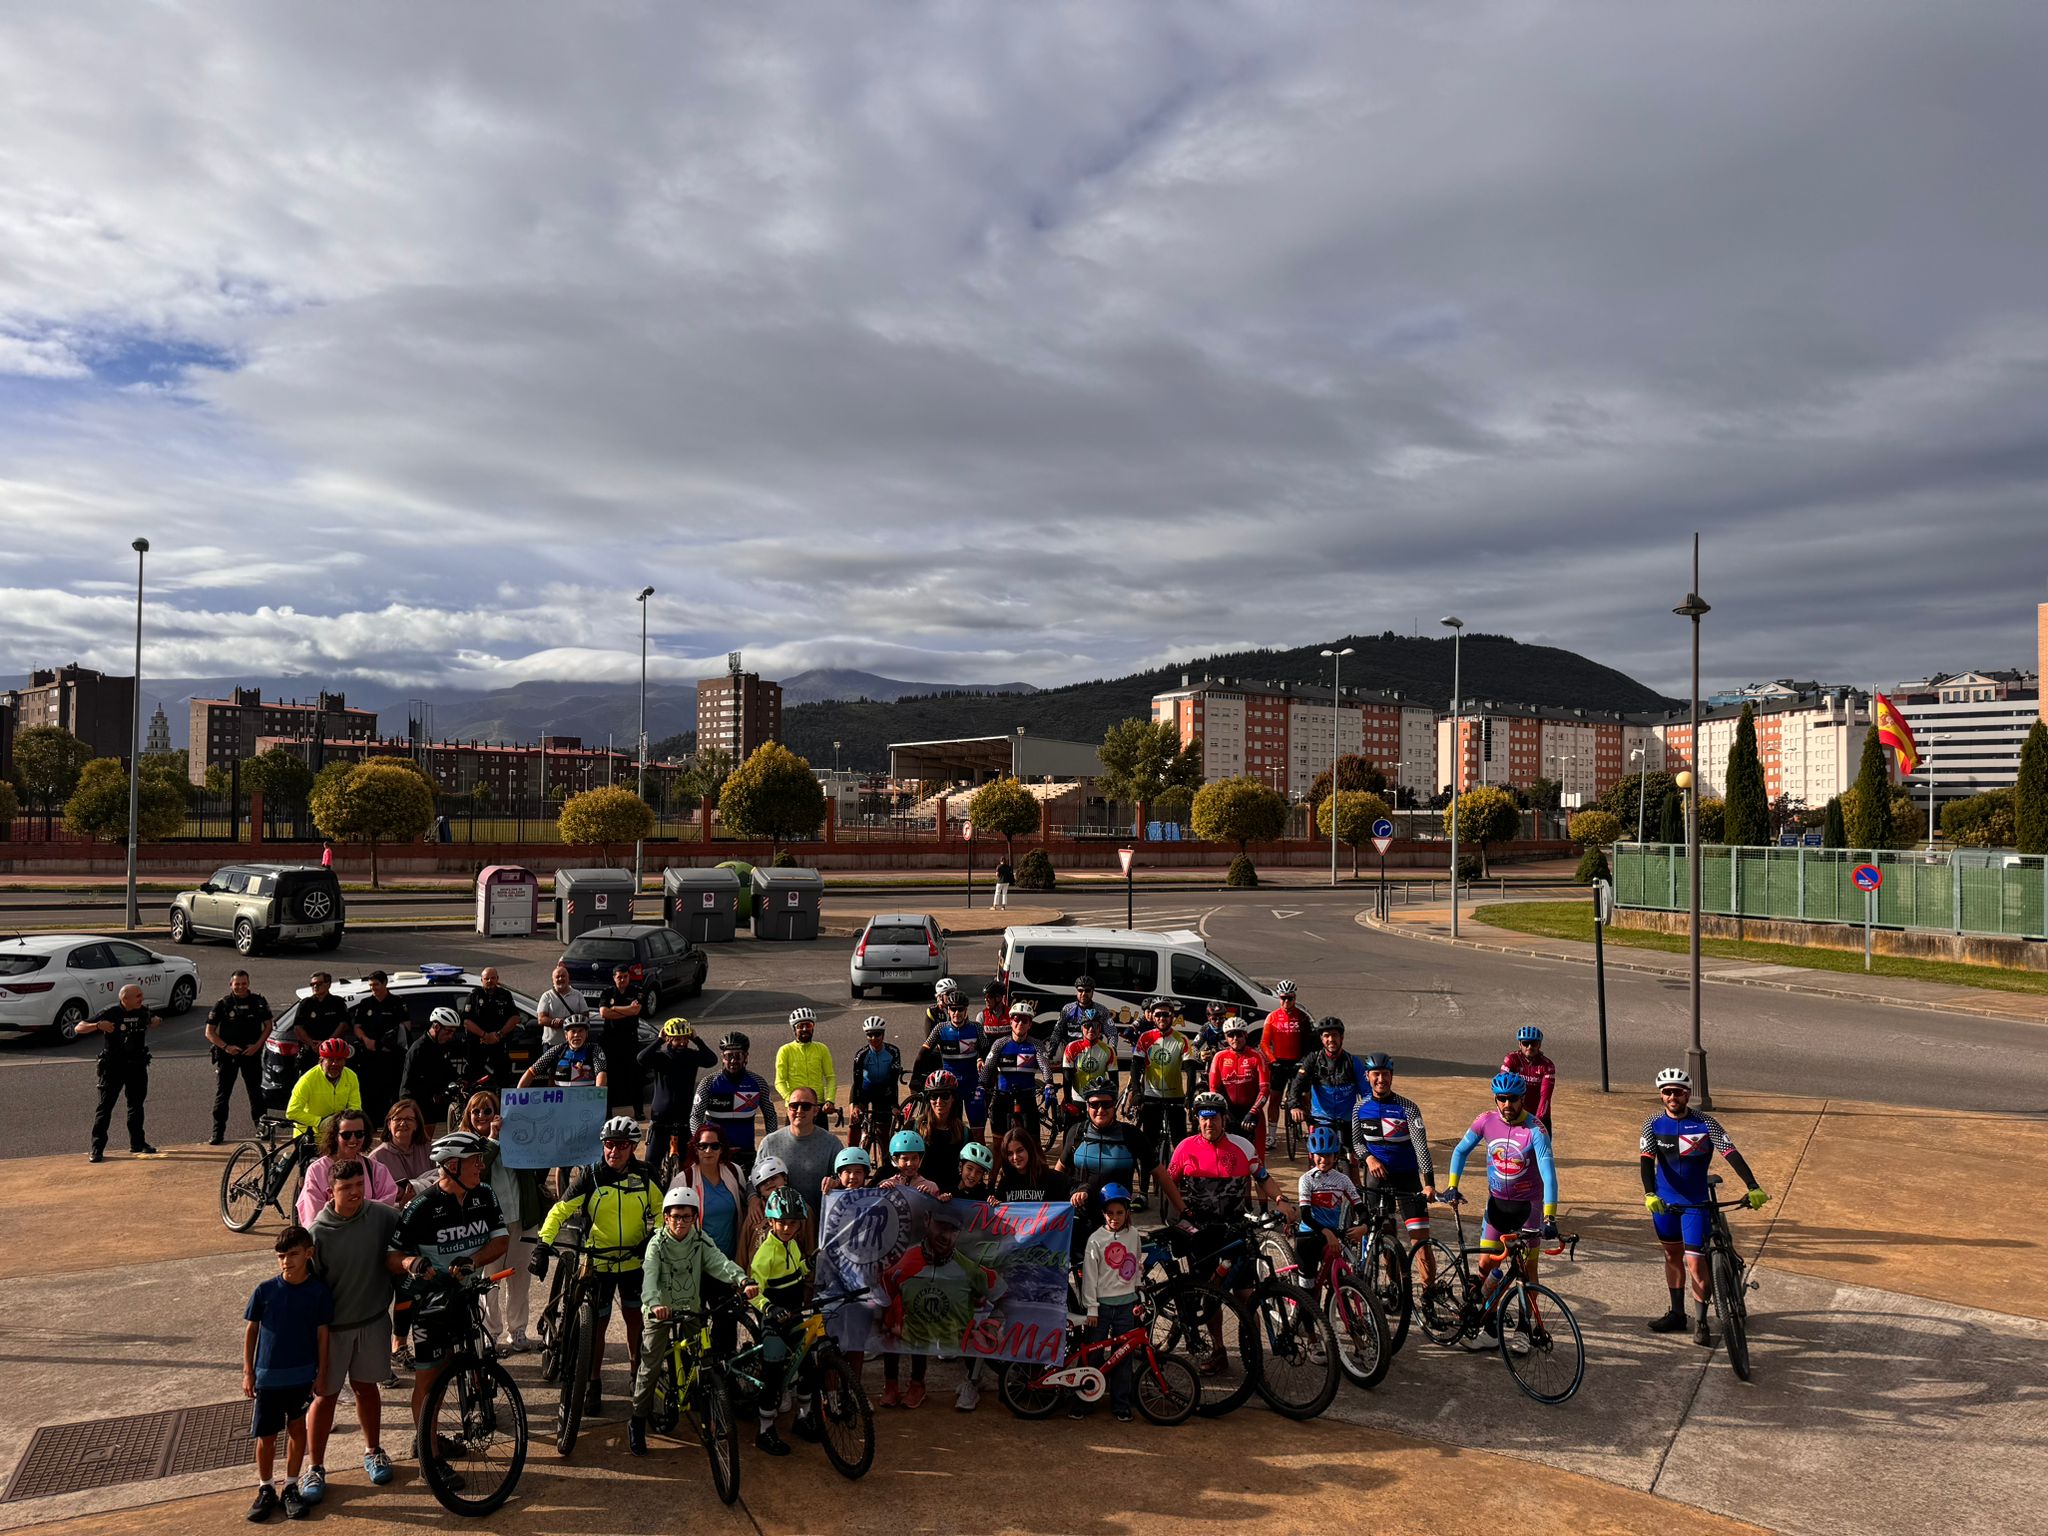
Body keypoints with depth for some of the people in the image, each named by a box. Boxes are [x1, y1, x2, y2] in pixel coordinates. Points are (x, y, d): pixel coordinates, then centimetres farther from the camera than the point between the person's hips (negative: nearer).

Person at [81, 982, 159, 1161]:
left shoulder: (143, 1012, 0)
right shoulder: (111, 1014, -13)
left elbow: (154, 1022, 22)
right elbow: (79, 1028, -13)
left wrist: (156, 1022, -3)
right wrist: (98, 1025, -32)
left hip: (137, 1066, 5)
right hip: (113, 1067, -5)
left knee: (136, 1105, 13)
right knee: (105, 1106, -5)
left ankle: (137, 1143, 24)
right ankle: (97, 1148, 1)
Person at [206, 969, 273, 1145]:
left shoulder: (259, 1002, 2)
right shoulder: (222, 1005, -3)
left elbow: (268, 1025, 7)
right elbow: (209, 1032, -1)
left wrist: (257, 1045, -7)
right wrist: (226, 1047, -15)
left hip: (251, 1053, 1)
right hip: (227, 1054, -1)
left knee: (256, 1092, 7)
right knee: (222, 1093, 1)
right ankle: (218, 1133, 7)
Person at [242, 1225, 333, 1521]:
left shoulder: (319, 1291, -10)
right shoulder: (264, 1291, -10)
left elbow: (322, 1334, -3)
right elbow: (251, 1330, 1)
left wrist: (321, 1374, -1)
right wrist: (247, 1372, 1)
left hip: (303, 1377, 0)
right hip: (268, 1377, 0)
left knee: (297, 1430, 11)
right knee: (266, 1436, 8)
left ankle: (291, 1488, 25)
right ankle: (266, 1489, 26)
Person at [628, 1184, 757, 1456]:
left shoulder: (701, 1241, -6)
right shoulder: (657, 1243, -12)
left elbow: (720, 1262, -21)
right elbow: (649, 1275, -27)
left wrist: (743, 1281, -41)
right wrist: (654, 1303, -48)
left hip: (691, 1310, 3)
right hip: (660, 1311, -3)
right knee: (650, 1366, -7)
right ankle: (638, 1422, 6)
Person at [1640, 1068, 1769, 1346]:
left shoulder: (1705, 1124, -12)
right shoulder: (1654, 1124, -6)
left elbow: (1731, 1153, -20)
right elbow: (1647, 1160, -15)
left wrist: (1753, 1187, -33)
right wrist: (1649, 1193, -31)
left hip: (1696, 1203, -3)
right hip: (1663, 1201, 3)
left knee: (1695, 1263, -7)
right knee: (1672, 1255, 16)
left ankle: (1702, 1322, 7)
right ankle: (1677, 1314, 30)